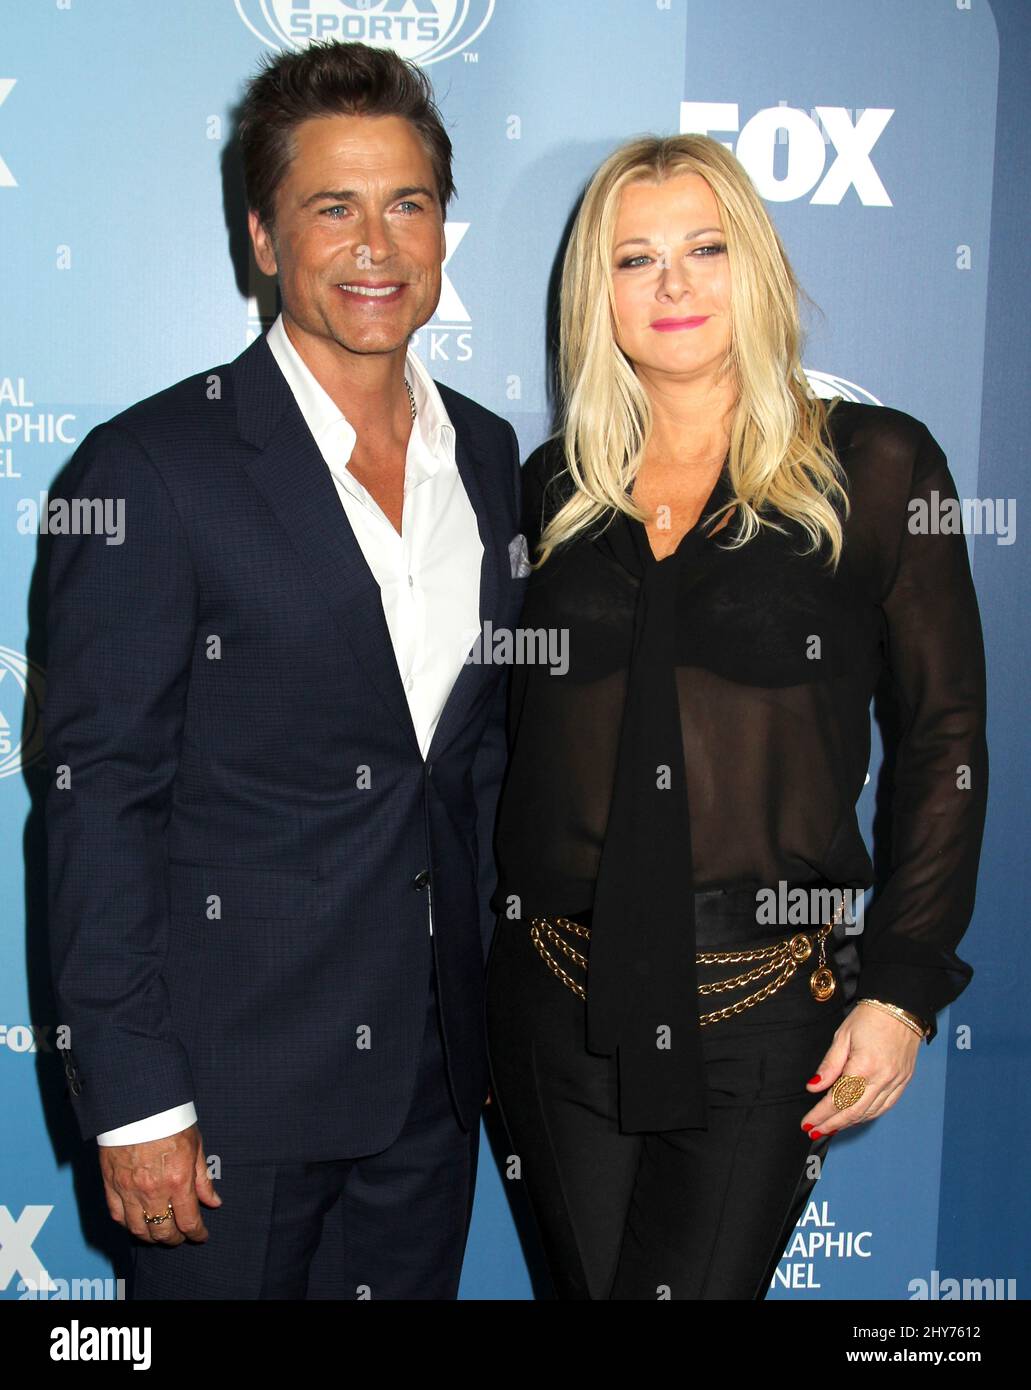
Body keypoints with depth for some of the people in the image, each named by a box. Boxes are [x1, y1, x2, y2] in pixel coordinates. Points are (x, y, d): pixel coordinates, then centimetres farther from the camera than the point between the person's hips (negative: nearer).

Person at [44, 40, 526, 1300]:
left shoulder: (488, 454, 6)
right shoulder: (152, 466, -13)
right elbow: (97, 795, -13)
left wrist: (509, 1003, 11)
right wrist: (132, 1096, -14)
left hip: (433, 1069, 6)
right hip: (231, 1075, -5)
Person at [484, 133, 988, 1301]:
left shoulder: (876, 466, -2)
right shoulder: (552, 485, 8)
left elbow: (946, 742, -2)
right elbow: (516, 735, 12)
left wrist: (902, 988, -6)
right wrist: (472, 968, 7)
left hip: (763, 1002, -3)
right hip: (559, 997, 3)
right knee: (586, 1278, 15)